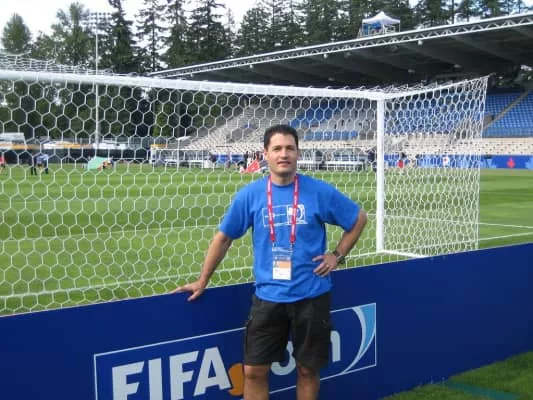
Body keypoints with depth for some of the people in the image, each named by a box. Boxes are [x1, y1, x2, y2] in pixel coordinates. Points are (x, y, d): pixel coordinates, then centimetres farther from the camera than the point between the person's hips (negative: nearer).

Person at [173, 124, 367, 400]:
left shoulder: (320, 191, -6)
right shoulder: (249, 194, -3)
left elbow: (359, 218, 8)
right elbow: (223, 238, 7)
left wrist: (337, 255, 1)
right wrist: (202, 282, 11)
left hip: (311, 295, -1)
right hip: (268, 296, 1)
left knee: (308, 369, 11)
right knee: (254, 371, 2)